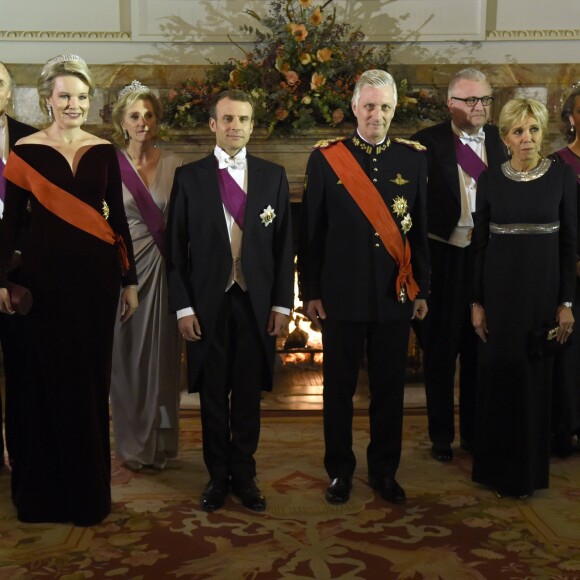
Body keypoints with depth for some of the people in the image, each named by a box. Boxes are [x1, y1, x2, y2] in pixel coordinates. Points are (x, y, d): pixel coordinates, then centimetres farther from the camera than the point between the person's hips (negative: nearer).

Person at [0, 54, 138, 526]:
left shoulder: (104, 152, 6)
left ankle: (91, 487, 23)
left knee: (93, 378, 8)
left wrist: (130, 280, 7)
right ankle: (50, 487, 20)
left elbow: (118, 217, 8)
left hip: (97, 275, 3)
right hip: (47, 275, -2)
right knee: (54, 378, 4)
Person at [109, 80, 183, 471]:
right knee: (127, 356, 7)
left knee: (163, 354, 7)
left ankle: (162, 442, 22)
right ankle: (132, 444, 22)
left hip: (164, 270, 1)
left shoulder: (174, 164, 3)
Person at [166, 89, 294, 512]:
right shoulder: (189, 177, 2)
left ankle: (244, 475, 24)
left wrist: (282, 303, -1)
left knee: (249, 396, 9)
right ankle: (218, 476, 25)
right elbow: (176, 247, 1)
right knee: (213, 395, 9)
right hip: (208, 303, -1)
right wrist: (183, 307, -5)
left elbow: (284, 244, 5)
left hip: (257, 303, 1)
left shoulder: (273, 176, 6)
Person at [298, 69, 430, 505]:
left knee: (390, 388, 11)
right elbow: (311, 232, 0)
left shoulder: (414, 158, 4)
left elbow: (421, 230, 7)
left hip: (396, 295, 2)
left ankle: (385, 470, 28)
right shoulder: (326, 159, -1)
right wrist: (310, 291, -1)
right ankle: (340, 470, 26)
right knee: (339, 387, 9)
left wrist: (422, 289, 6)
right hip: (342, 296, -1)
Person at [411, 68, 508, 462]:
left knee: (479, 350, 14)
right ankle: (441, 435, 25)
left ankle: (474, 431, 30)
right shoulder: (428, 143, -7)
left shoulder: (502, 141, 4)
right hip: (443, 258, -3)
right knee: (440, 351, 10)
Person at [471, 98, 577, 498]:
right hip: (500, 289, 1)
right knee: (499, 376, 7)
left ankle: (530, 469, 25)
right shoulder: (490, 179, 0)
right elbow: (479, 243, 3)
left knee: (536, 377, 8)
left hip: (543, 289, -1)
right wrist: (476, 301, 0)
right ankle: (497, 467, 23)